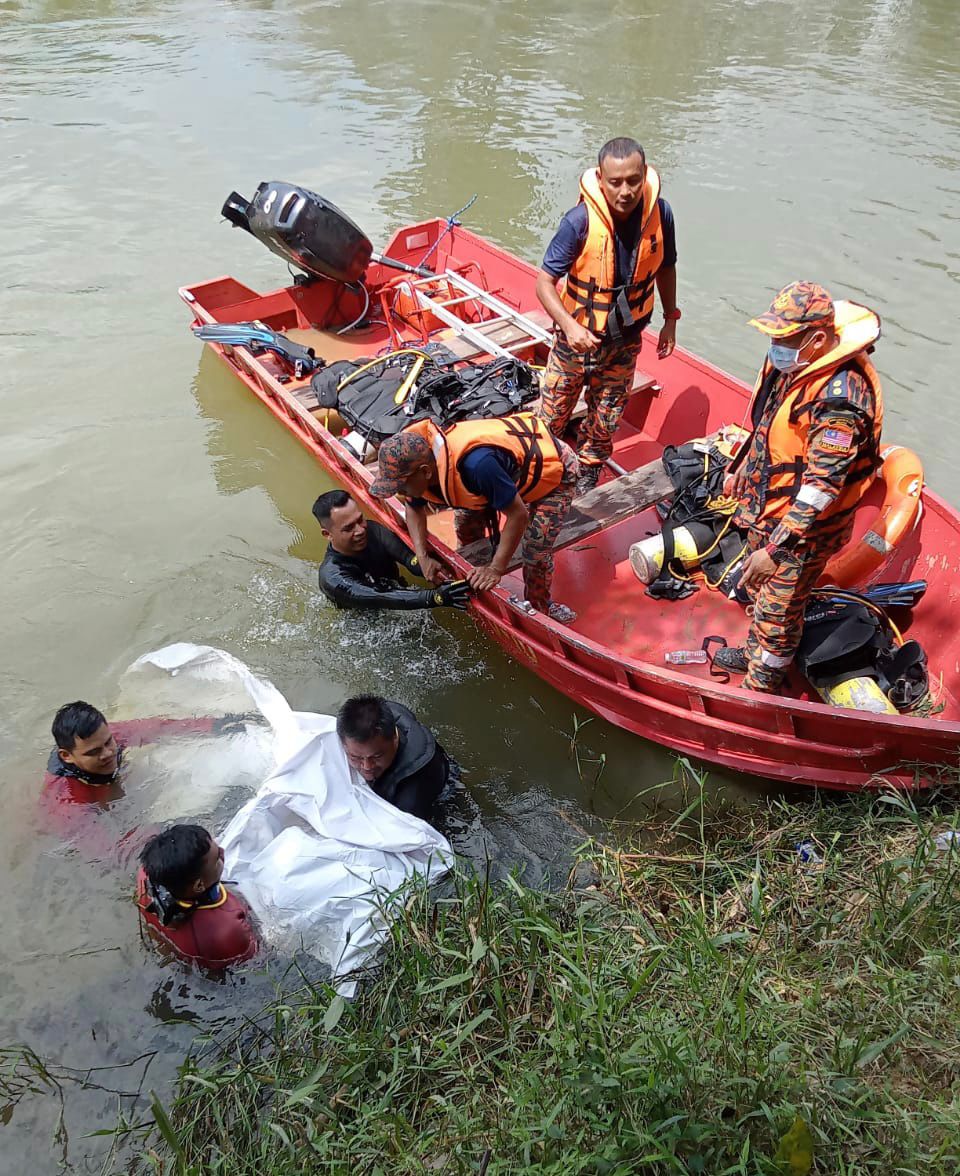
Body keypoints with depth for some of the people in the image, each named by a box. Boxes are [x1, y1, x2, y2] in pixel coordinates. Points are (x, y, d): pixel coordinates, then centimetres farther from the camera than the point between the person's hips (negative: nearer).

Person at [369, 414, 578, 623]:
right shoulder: (415, 459, -19)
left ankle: (539, 607, 17)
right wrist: (423, 557, -12)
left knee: (535, 553, -11)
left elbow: (518, 515, -35)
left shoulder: (476, 463, -46)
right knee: (466, 521, 8)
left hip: (552, 467, -7)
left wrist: (496, 569, -29)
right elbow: (415, 508, 1)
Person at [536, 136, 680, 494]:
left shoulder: (660, 213, -14)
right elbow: (544, 282, -23)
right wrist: (569, 326, -38)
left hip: (626, 340, 3)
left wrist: (670, 318, 10)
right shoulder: (580, 221, -25)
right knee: (552, 415, 13)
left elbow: (665, 268, 5)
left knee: (606, 420, 18)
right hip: (577, 337, -3)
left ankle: (588, 476, 41)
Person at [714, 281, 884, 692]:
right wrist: (741, 468, 24)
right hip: (765, 505, 9)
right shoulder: (793, 362, -4)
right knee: (758, 589, 28)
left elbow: (821, 487, -32)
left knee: (779, 611, 9)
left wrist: (776, 548, -32)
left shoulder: (839, 399, -33)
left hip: (802, 528, -9)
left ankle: (761, 685, 29)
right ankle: (754, 653, 51)